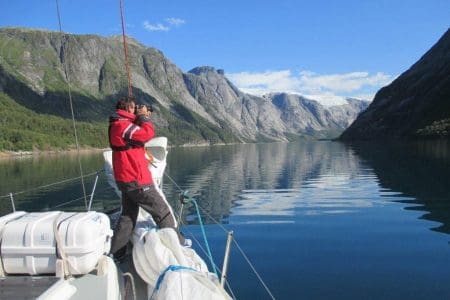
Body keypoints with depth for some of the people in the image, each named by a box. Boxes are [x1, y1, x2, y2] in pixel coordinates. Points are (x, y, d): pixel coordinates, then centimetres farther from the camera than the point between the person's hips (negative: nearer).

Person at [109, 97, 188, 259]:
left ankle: (115, 252, 18)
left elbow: (138, 132, 21)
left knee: (128, 216, 16)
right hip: (136, 180, -10)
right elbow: (148, 133, -24)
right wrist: (143, 116, -11)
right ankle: (177, 241, 14)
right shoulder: (123, 126, -18)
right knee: (163, 210, 2)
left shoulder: (117, 126, 14)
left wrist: (142, 118, 9)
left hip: (126, 179, 10)